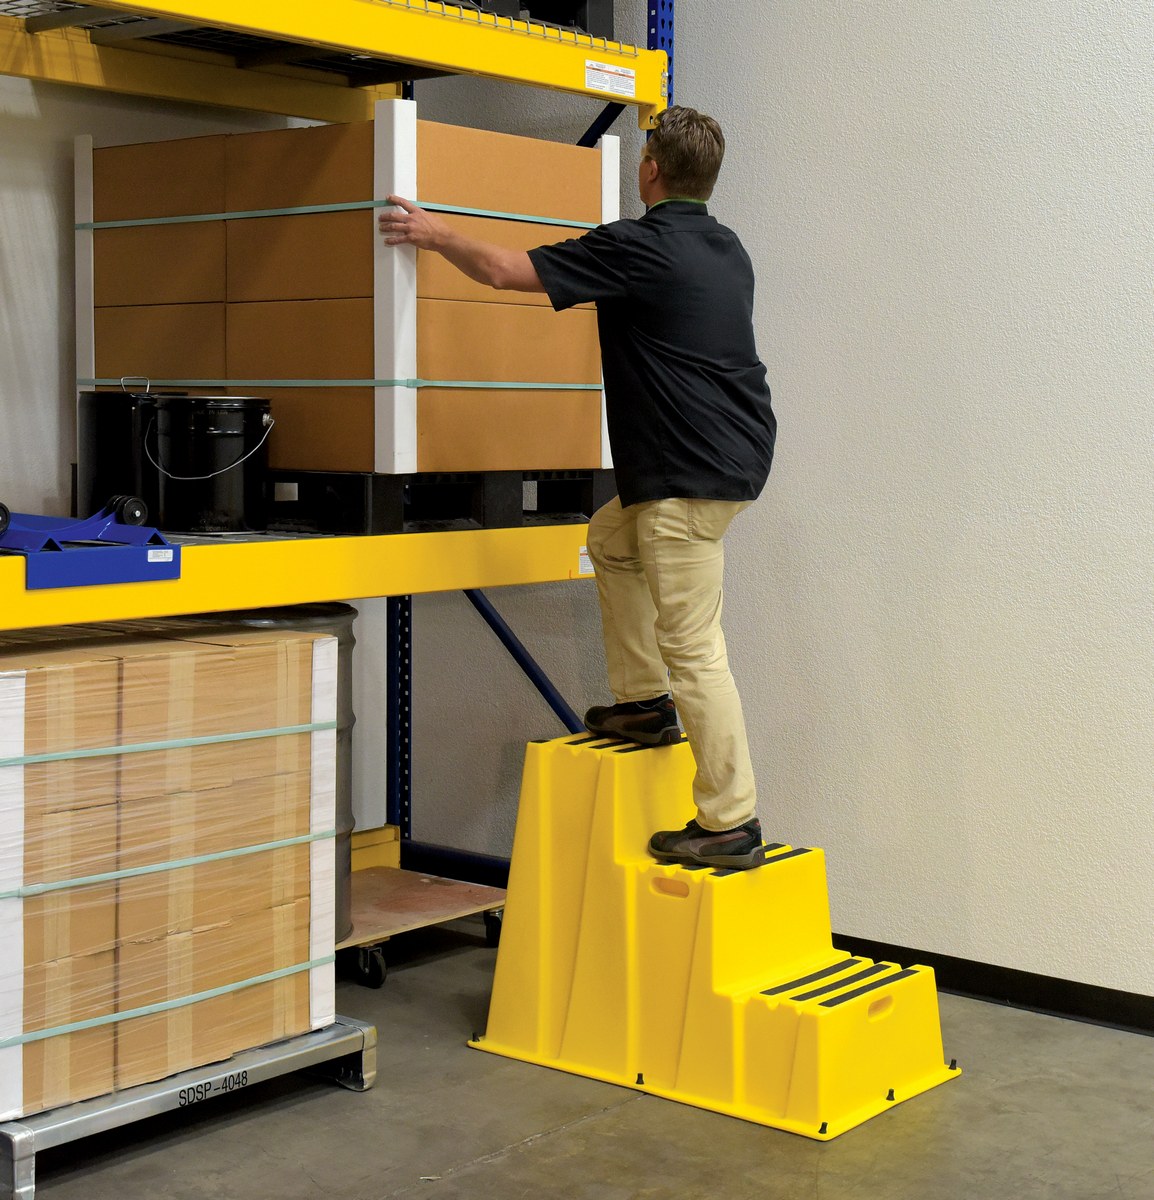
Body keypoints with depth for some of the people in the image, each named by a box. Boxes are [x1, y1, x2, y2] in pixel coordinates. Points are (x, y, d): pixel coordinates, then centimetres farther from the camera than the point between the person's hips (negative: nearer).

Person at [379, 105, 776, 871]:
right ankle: (644, 701, 27)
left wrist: (436, 235, 10)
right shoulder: (725, 248, 13)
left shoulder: (638, 247, -12)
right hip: (737, 453, 10)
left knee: (693, 646, -6)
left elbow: (505, 270, -6)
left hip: (693, 472, -10)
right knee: (613, 539, 28)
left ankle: (730, 824, -1)